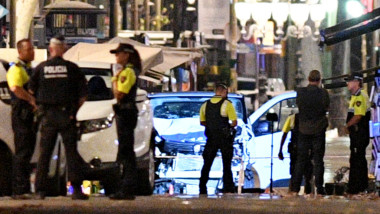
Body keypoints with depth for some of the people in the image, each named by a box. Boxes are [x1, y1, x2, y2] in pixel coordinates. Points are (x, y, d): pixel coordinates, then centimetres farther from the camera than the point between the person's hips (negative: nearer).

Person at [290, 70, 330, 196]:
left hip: (304, 130, 2)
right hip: (319, 130, -2)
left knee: (301, 160, 9)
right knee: (318, 160, 4)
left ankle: (295, 188, 6)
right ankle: (319, 189, 2)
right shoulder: (323, 93, -12)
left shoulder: (300, 92, -8)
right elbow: (327, 107, 1)